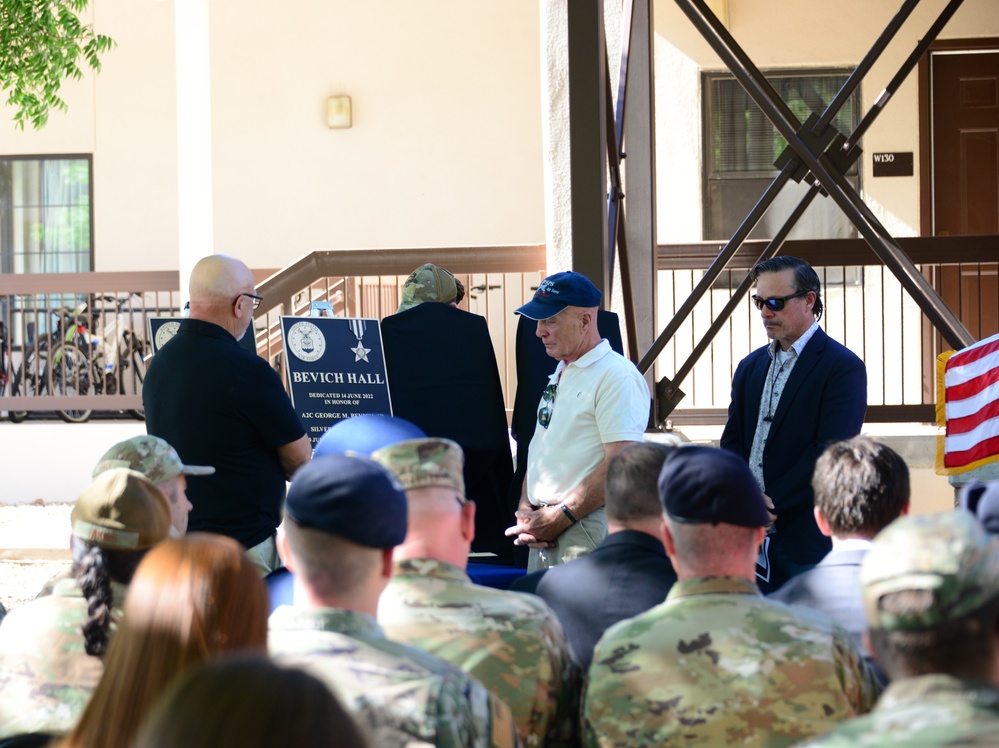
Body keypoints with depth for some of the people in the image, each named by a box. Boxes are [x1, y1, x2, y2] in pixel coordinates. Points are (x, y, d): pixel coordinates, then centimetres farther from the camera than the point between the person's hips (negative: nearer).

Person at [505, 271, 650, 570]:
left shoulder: (618, 376, -9)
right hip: (545, 533, 8)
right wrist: (526, 510, 7)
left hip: (588, 532, -8)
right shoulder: (559, 375, 20)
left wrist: (562, 516, -16)